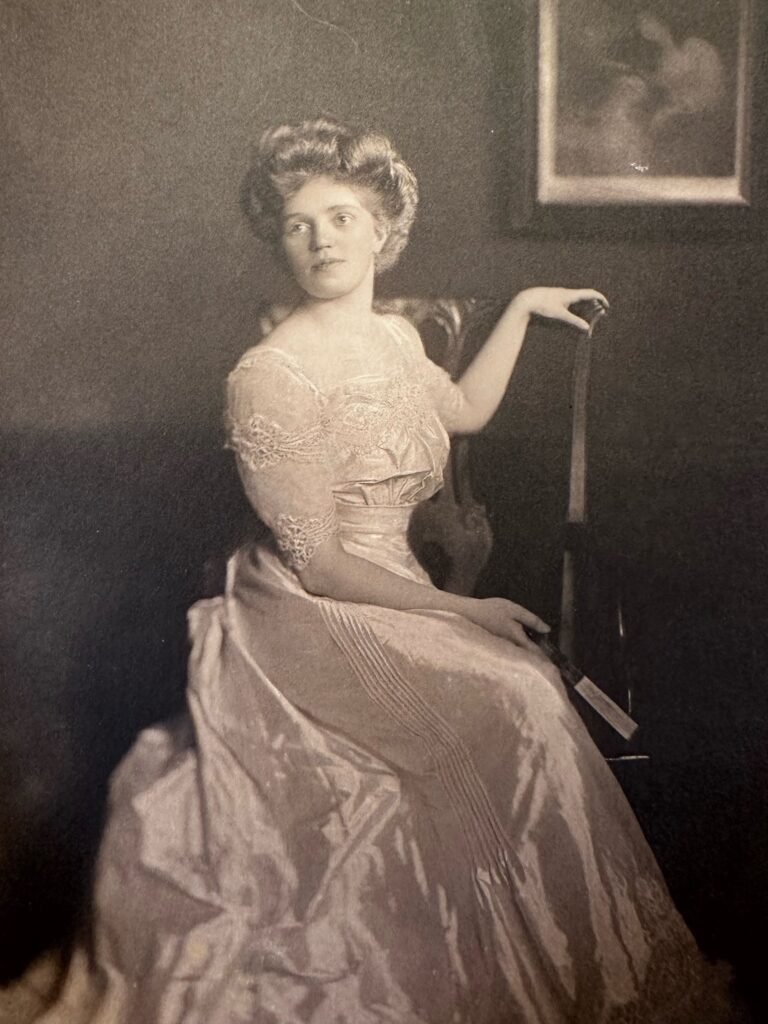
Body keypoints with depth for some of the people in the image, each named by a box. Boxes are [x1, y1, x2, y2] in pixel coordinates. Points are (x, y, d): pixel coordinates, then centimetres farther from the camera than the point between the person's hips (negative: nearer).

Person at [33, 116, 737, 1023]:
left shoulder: (393, 338, 7)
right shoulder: (271, 376, -18)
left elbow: (465, 411, 29)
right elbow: (318, 563, -18)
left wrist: (521, 307, 27)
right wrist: (458, 609, -15)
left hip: (385, 596, 8)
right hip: (311, 622, -8)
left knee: (525, 690, -11)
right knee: (513, 701, -19)